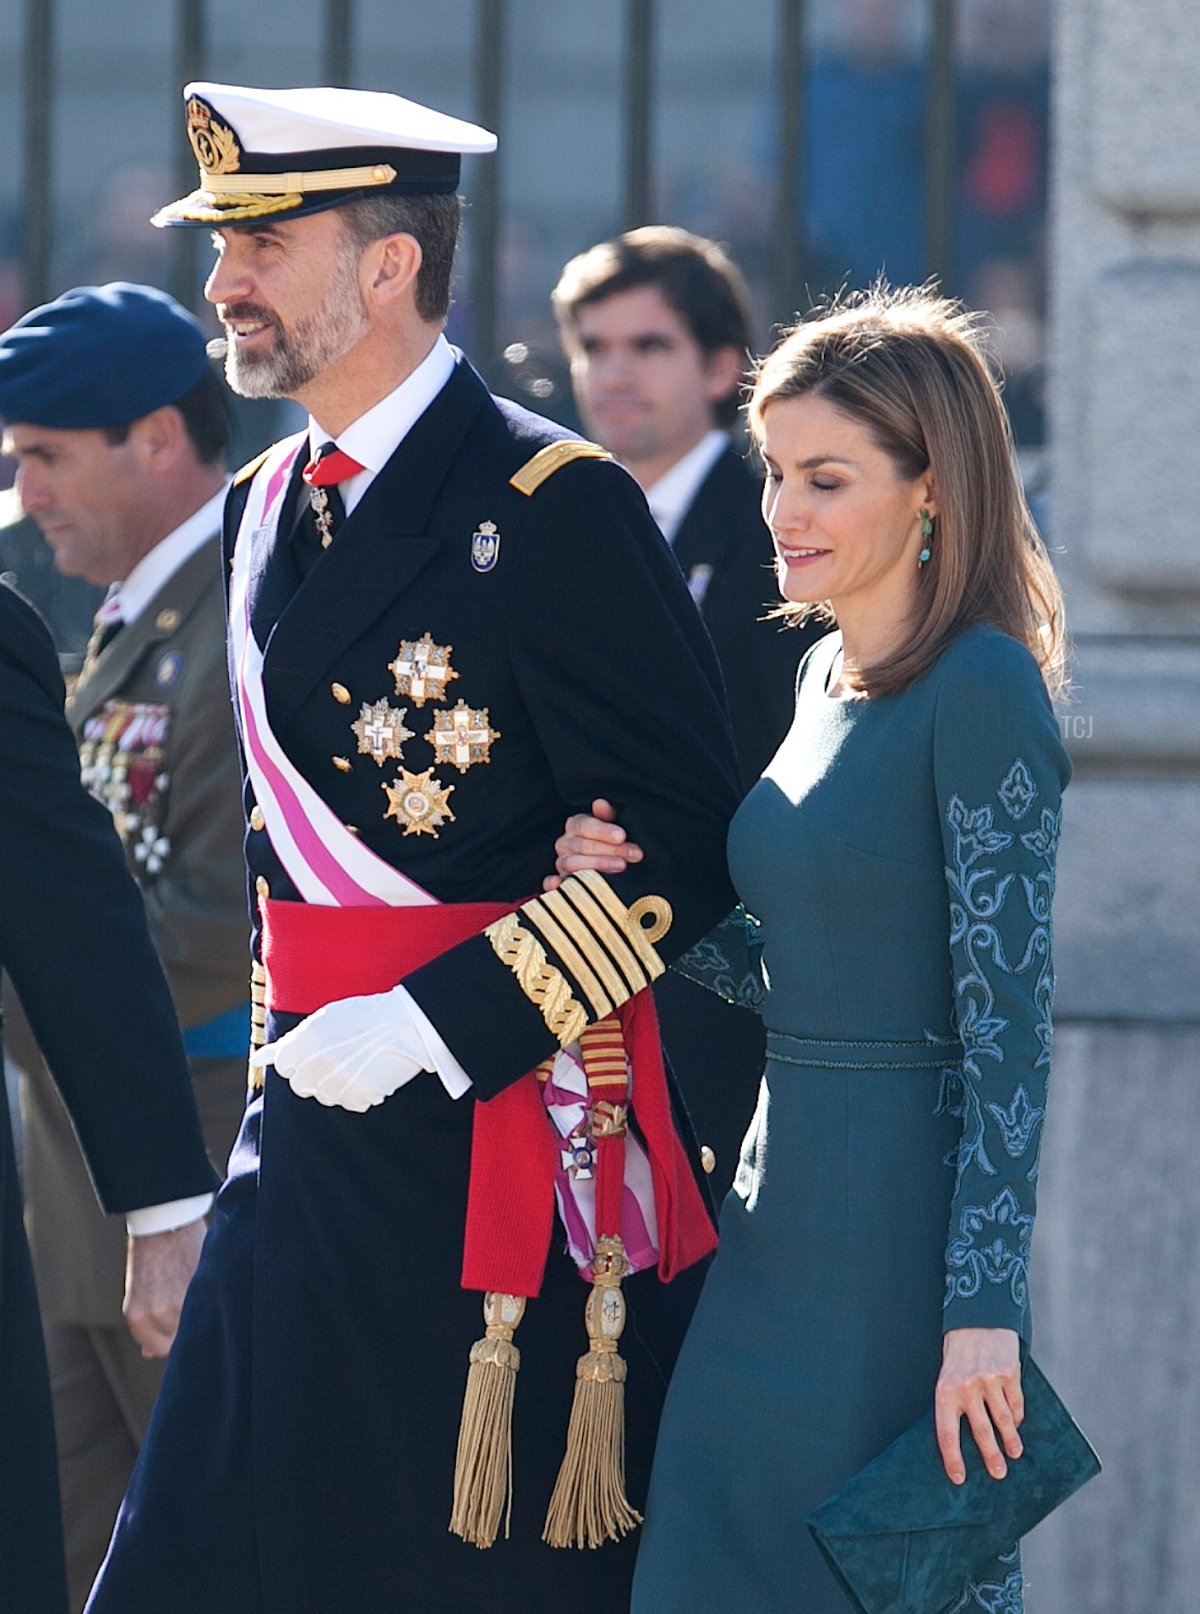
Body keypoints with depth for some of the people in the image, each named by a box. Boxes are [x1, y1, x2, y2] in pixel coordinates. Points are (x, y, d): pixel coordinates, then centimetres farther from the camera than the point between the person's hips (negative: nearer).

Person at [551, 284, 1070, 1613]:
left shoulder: (982, 690, -13)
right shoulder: (830, 675, 13)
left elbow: (1009, 1017, -16)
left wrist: (984, 1310, -19)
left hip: (906, 1218, -9)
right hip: (782, 1202, 9)